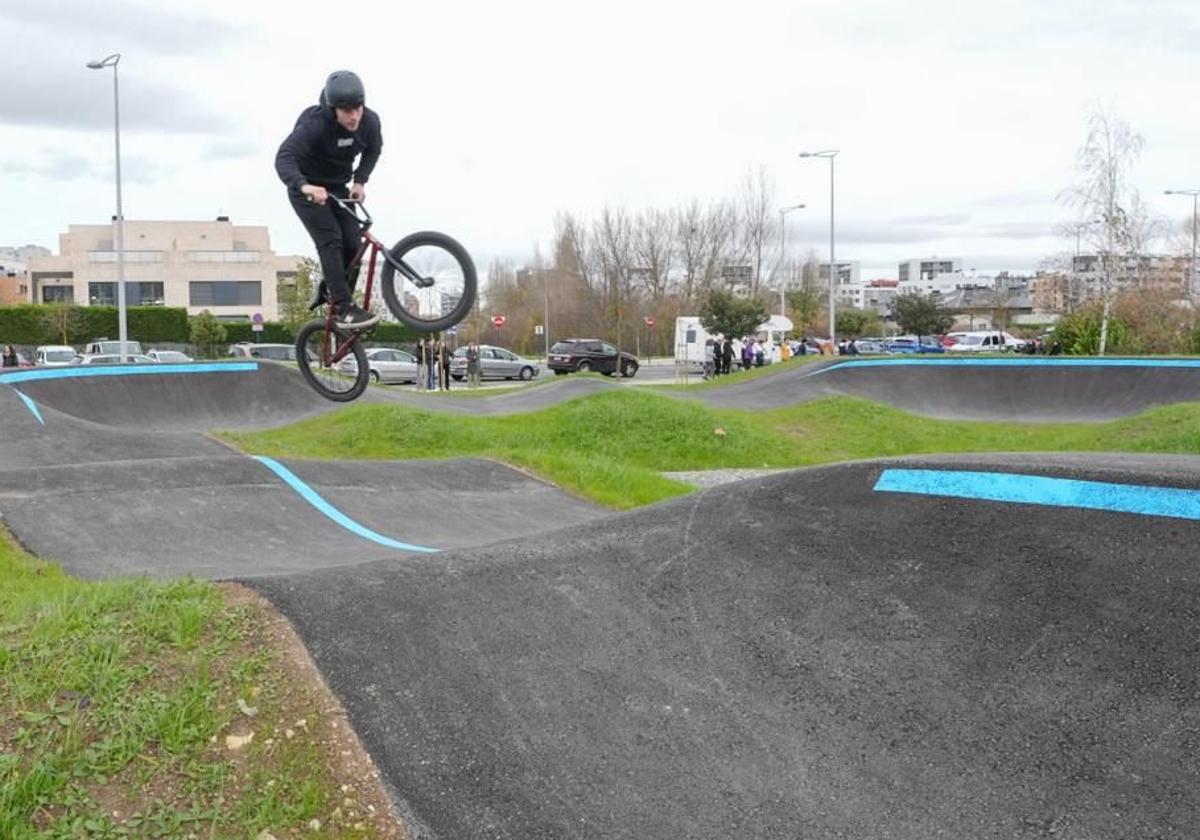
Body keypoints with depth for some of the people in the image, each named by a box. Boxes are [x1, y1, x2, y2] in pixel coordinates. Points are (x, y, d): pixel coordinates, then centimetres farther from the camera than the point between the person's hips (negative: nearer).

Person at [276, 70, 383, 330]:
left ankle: (329, 291, 16)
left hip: (337, 187, 5)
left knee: (353, 241, -7)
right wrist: (304, 186, -59)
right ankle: (345, 308, -23)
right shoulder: (315, 124, -30)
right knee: (330, 240, -20)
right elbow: (284, 157, -41)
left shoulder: (370, 121, -15)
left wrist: (360, 181, -6)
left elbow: (373, 150, 8)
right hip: (307, 188, -5)